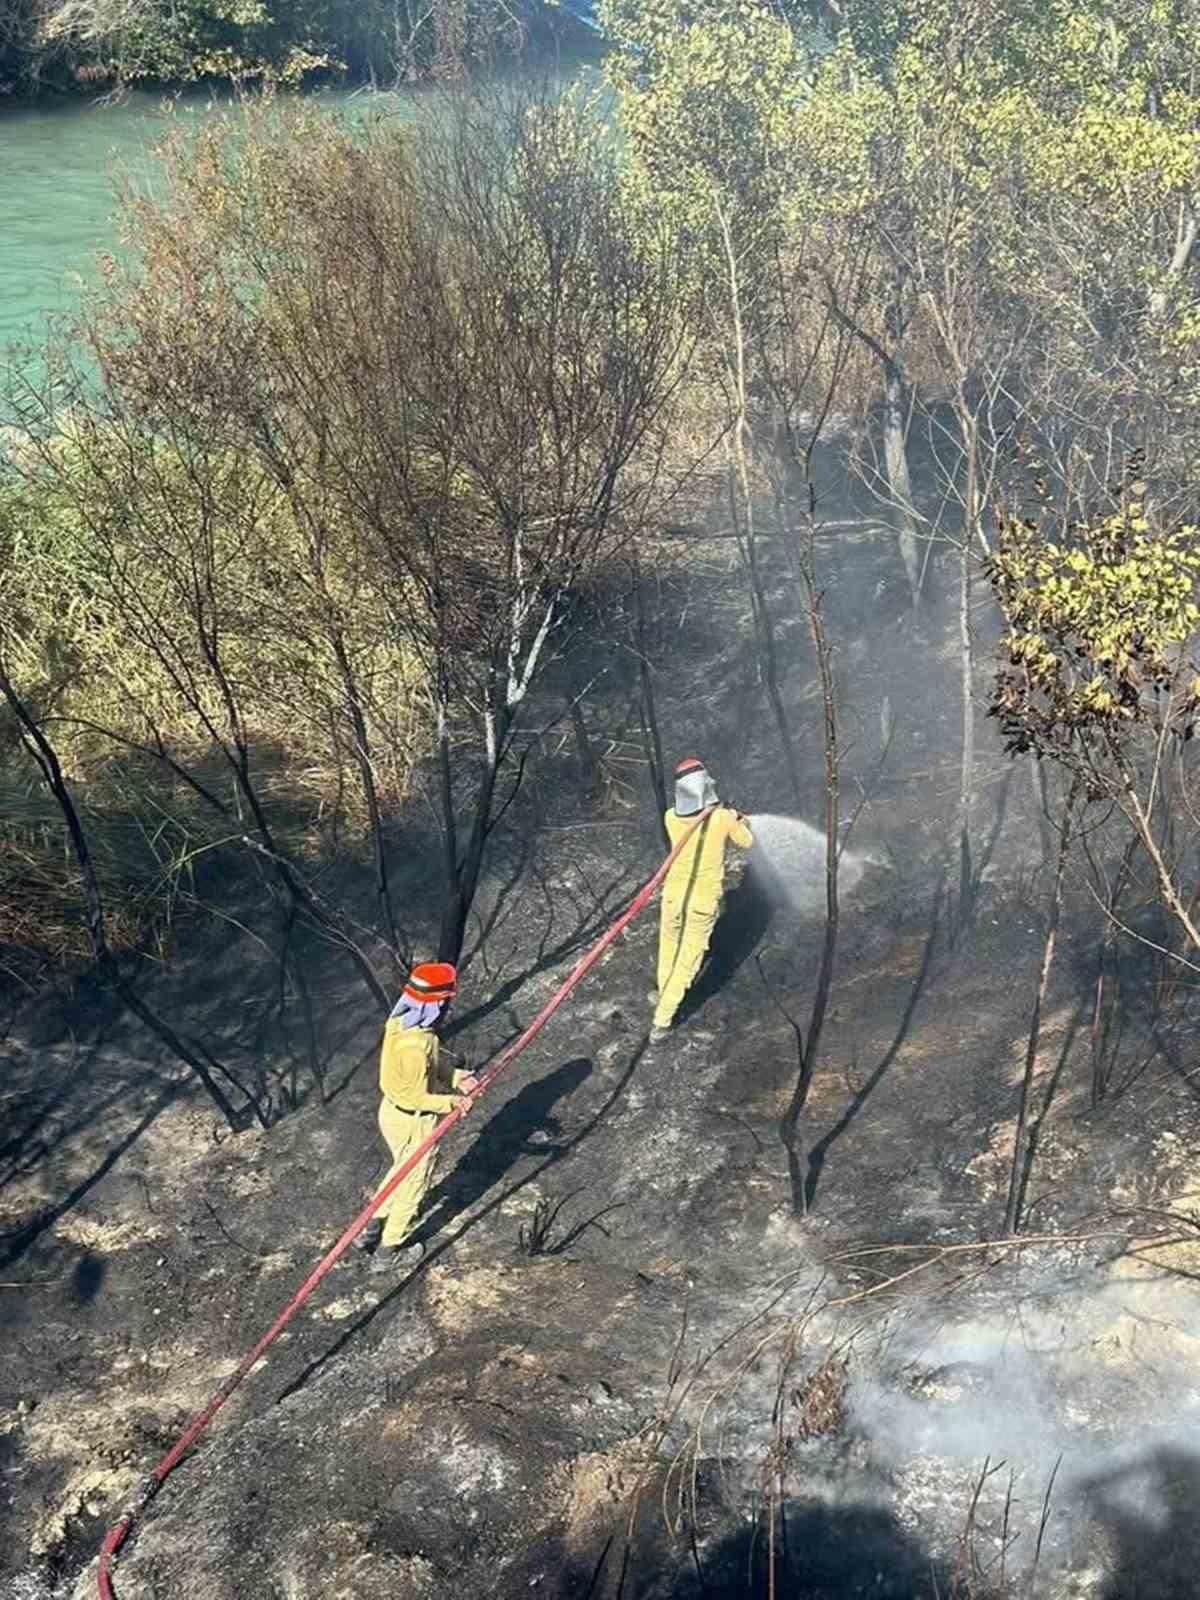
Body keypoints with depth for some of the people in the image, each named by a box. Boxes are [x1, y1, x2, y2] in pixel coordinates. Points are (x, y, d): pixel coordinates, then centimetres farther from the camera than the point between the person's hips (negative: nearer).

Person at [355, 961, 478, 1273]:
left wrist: (457, 1076, -8)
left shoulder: (400, 1021, -8)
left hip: (391, 1112, 8)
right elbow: (413, 1096, -29)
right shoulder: (415, 1046, -36)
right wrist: (450, 1103, -22)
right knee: (412, 1183, 16)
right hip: (414, 1123, -8)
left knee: (402, 1170, 32)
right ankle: (387, 1252, 33)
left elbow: (433, 1057, 4)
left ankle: (371, 1229, 44)